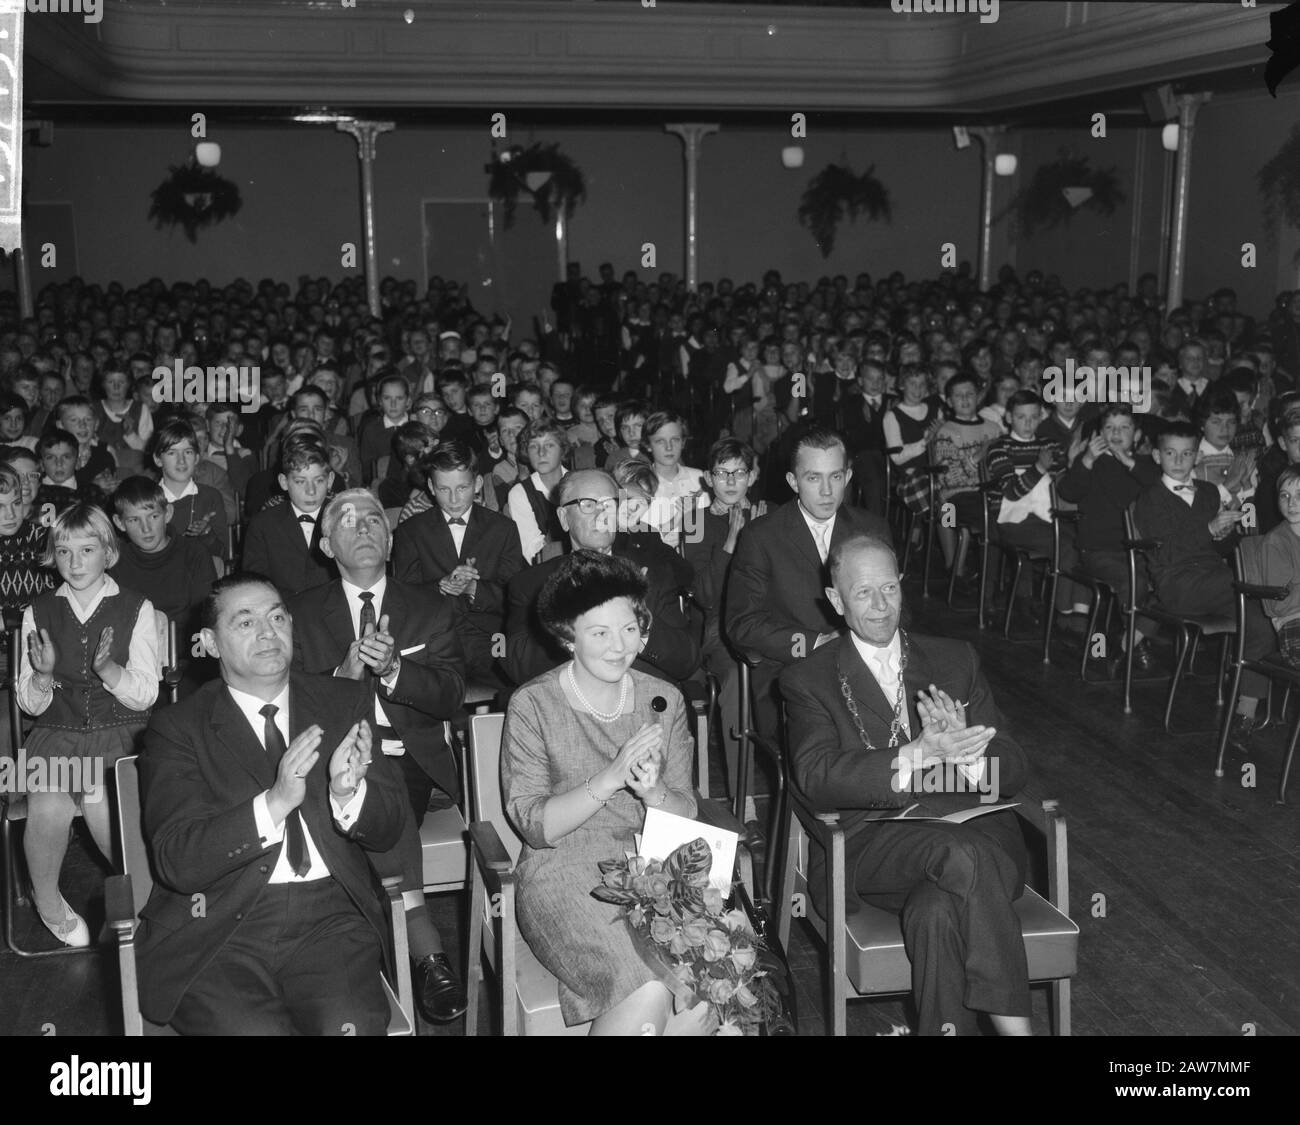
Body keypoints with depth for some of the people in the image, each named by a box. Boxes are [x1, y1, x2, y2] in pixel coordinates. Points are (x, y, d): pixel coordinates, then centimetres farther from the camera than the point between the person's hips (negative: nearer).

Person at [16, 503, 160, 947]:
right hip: (57, 733, 1)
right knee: (49, 808, -29)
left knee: (101, 804, -31)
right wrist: (43, 676, -15)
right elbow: (30, 704, 8)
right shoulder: (39, 612, 9)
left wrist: (108, 669, -21)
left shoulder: (136, 609, 3)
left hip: (120, 732, -1)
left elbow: (145, 694, -1)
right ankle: (46, 900, -1)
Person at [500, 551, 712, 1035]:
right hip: (562, 873, -4)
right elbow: (534, 826, -7)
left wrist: (652, 791, -16)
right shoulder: (532, 706, -3)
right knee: (648, 994, -29)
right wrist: (612, 778, -19)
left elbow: (686, 818, 7)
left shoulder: (664, 700, 8)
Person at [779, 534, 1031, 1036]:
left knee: (936, 912, -33)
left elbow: (1013, 773, 11)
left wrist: (963, 748, -13)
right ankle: (1015, 1027, -29)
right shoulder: (809, 679, 10)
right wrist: (916, 756, -24)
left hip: (973, 831, 3)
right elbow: (817, 778, -9)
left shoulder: (955, 659, 19)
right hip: (869, 842, -2)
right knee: (966, 856, -34)